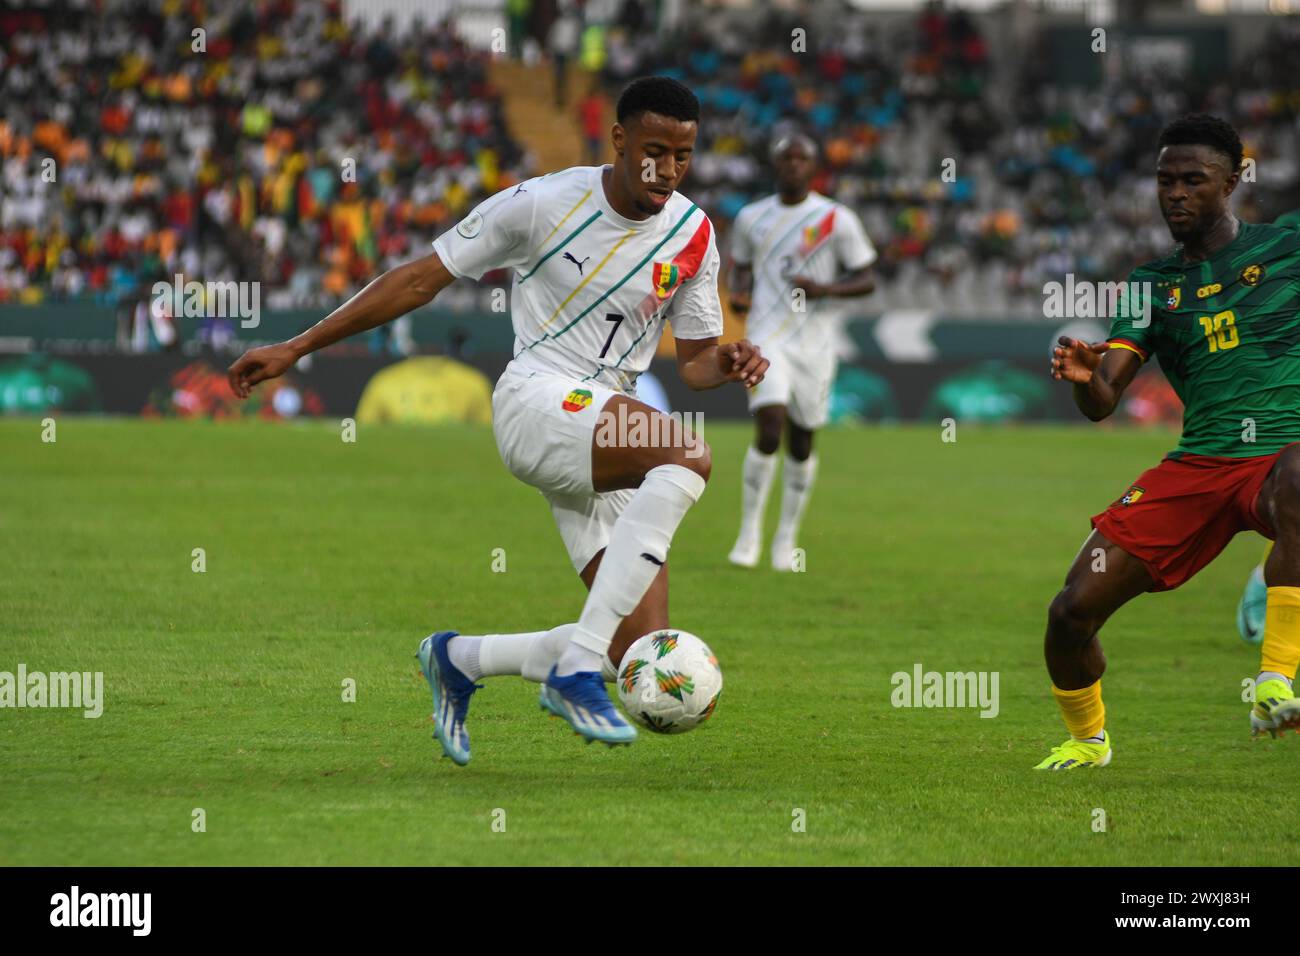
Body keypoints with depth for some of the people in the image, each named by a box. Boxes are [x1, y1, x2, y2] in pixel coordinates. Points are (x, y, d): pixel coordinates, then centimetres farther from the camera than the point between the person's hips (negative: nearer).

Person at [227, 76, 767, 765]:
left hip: (609, 432, 6)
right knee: (689, 455, -36)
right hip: (537, 399, -6)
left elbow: (694, 363, 15)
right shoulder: (542, 204, -6)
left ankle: (460, 659, 16)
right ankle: (578, 668, -37)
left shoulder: (693, 235, 6)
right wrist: (297, 348, 1)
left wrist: (725, 364, -12)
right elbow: (421, 280, 1)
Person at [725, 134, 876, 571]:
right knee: (769, 431, -17)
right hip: (767, 338, 0)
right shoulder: (752, 218, 6)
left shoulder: (836, 219, -1)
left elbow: (865, 280, 2)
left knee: (802, 441, 7)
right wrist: (739, 294, -3)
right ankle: (749, 531, -3)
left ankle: (786, 537, 22)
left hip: (814, 342, 0)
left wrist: (824, 289, -16)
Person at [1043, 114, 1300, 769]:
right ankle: (1087, 737, 25)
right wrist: (1084, 378, -20)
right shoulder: (1151, 286, 14)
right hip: (1196, 464, 4)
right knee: (1073, 609, -7)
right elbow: (1102, 401, 3)